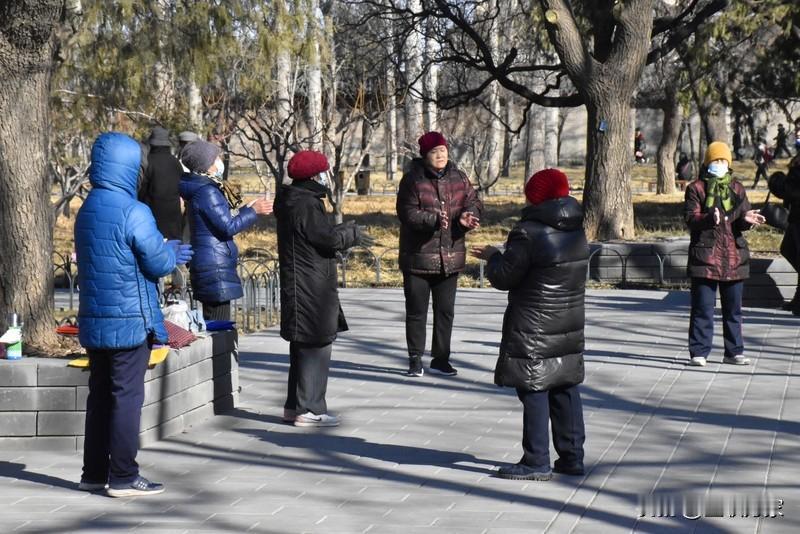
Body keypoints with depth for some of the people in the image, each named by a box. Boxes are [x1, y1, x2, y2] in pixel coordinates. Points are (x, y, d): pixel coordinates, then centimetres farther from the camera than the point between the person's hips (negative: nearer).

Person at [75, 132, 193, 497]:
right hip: (129, 321, -8)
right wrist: (172, 253, 10)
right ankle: (123, 477, 2)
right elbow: (157, 263, -14)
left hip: (95, 320, 8)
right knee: (127, 396, -1)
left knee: (99, 395, 14)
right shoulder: (133, 212, -16)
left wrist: (167, 252, 18)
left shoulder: (86, 211, 10)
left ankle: (94, 473, 20)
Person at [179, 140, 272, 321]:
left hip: (209, 265, 10)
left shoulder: (200, 188, 14)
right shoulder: (206, 191, -16)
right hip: (215, 267, -10)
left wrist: (246, 208, 19)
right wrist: (253, 211, -8)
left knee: (211, 324, 14)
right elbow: (228, 227, -18)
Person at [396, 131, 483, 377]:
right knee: (416, 311, 4)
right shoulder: (412, 179, -8)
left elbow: (473, 202, 9)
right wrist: (433, 219, -30)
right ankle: (415, 360, 14)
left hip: (450, 257, 4)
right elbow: (407, 213, -15)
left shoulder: (458, 178, 6)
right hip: (418, 257, -4)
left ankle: (440, 359, 21)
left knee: (445, 311, 10)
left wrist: (467, 216, -15)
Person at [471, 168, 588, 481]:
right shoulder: (576, 231, 8)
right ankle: (572, 457, 20)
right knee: (566, 389, 14)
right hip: (569, 326, 8)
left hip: (533, 329, -8)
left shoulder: (528, 232, -18)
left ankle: (537, 462, 1)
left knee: (534, 391, -2)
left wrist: (493, 257, 6)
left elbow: (504, 277, -14)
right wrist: (499, 258, 21)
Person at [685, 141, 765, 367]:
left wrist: (747, 219, -12)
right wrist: (710, 218, -29)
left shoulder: (736, 188, 13)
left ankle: (734, 352, 17)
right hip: (705, 254, -4)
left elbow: (741, 223, 11)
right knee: (703, 307, -3)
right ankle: (699, 352, 2)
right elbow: (690, 218, -11)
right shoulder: (696, 188, 0)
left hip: (734, 255, 4)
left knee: (733, 308, 10)